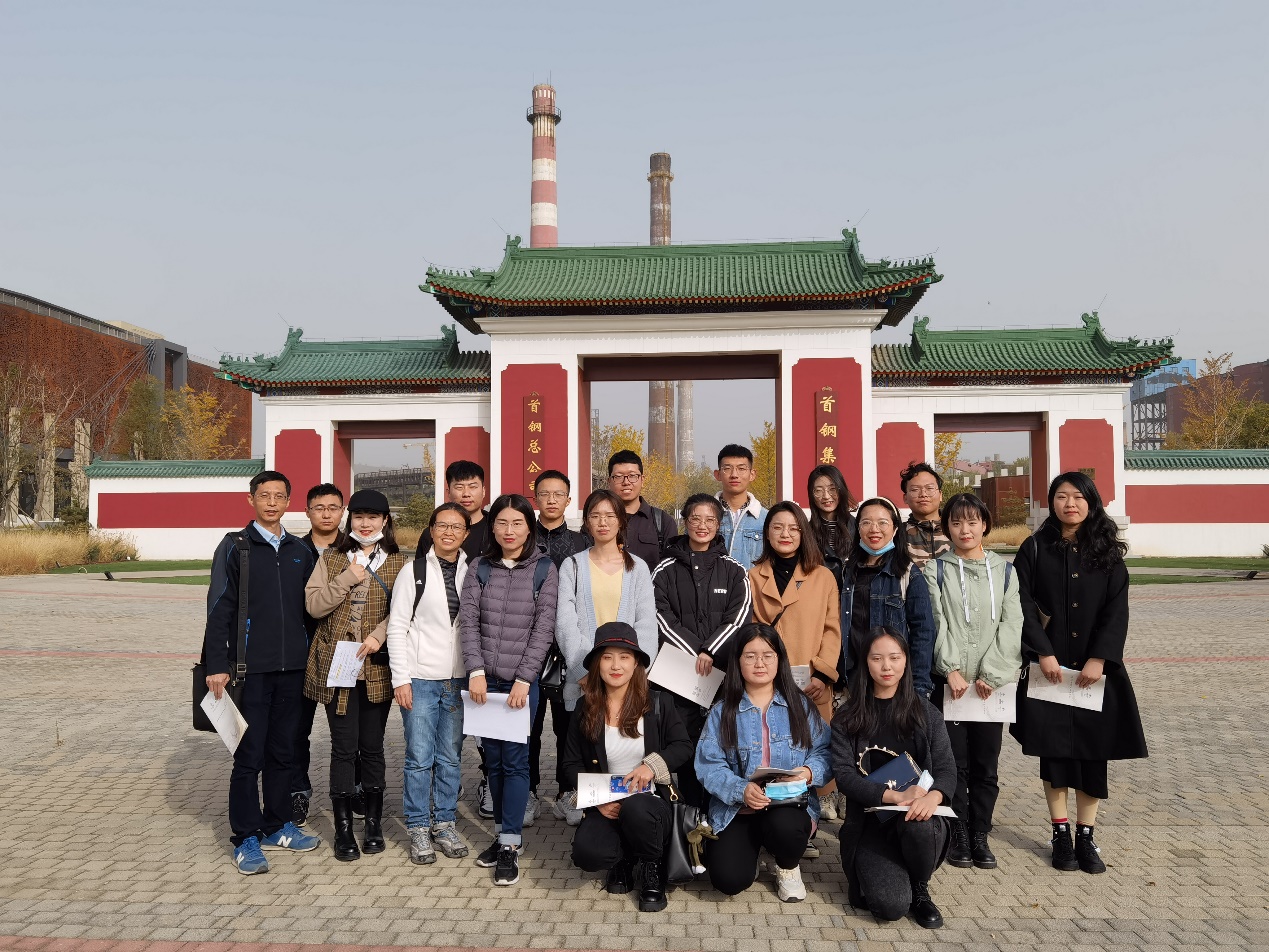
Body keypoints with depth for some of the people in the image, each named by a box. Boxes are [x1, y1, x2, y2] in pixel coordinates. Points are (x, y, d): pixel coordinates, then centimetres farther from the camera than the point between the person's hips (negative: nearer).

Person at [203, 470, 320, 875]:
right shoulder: (235, 547, -1)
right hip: (251, 669, -4)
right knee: (249, 755, 0)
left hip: (292, 668, 4)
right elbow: (219, 608, -5)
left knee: (283, 751, 12)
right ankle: (246, 838, 10)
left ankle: (277, 826, 25)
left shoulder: (300, 551, 11)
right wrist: (217, 665, -11)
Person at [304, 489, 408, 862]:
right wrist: (347, 579, -14)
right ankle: (343, 828, 15)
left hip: (376, 668, 0)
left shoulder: (398, 563, 3)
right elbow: (313, 605, -3)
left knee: (372, 746, 9)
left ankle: (374, 823, 24)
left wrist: (379, 635, -19)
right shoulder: (331, 559, 6)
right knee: (343, 748, 3)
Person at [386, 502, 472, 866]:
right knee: (420, 757, 0)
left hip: (459, 680, 3)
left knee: (450, 757, 10)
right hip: (421, 679, -2)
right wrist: (401, 678, -7)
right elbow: (397, 626, -2)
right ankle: (419, 827, 14)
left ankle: (445, 822, 23)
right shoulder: (414, 570, -1)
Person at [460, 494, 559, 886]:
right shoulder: (480, 568, 6)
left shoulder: (544, 569, -1)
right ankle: (503, 834, 21)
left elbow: (544, 628, -5)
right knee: (493, 759, 9)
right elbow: (468, 620, 0)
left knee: (515, 760, -3)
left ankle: (509, 846, 4)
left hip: (522, 680, -3)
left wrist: (523, 679, -11)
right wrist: (476, 670, -11)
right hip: (485, 680, 3)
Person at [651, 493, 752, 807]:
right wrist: (694, 652, -11)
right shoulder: (666, 570, 7)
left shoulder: (733, 571, 9)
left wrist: (710, 651, -12)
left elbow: (738, 617, 0)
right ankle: (690, 808, 9)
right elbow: (662, 618, -1)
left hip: (723, 669, 0)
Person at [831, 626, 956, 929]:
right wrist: (895, 796, -23)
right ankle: (875, 872, 14)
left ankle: (920, 890, -3)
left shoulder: (926, 713, 6)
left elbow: (947, 768, -2)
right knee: (892, 905, -24)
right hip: (870, 821, -2)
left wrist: (933, 796, -26)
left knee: (919, 825, -36)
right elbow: (844, 775, -7)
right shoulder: (848, 719, 2)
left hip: (918, 813, 2)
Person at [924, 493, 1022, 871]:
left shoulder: (1004, 571, 9)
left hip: (992, 682, 2)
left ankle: (980, 836, 19)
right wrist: (951, 670, -14)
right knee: (955, 762, 2)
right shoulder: (936, 569, 4)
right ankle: (958, 836, 14)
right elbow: (936, 623, -5)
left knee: (986, 765, 6)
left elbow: (1011, 626, 0)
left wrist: (989, 674, -9)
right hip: (948, 681, -2)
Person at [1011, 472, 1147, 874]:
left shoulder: (1107, 553, 4)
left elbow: (1117, 611, -3)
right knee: (1053, 748, 4)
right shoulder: (1035, 549, 1)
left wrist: (1099, 659, -13)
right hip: (1049, 666, -1)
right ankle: (1061, 835, 14)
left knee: (1093, 749, 3)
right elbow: (1023, 604, -4)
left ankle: (1086, 837, 14)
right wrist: (1043, 652, -14)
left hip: (1094, 666, 1)